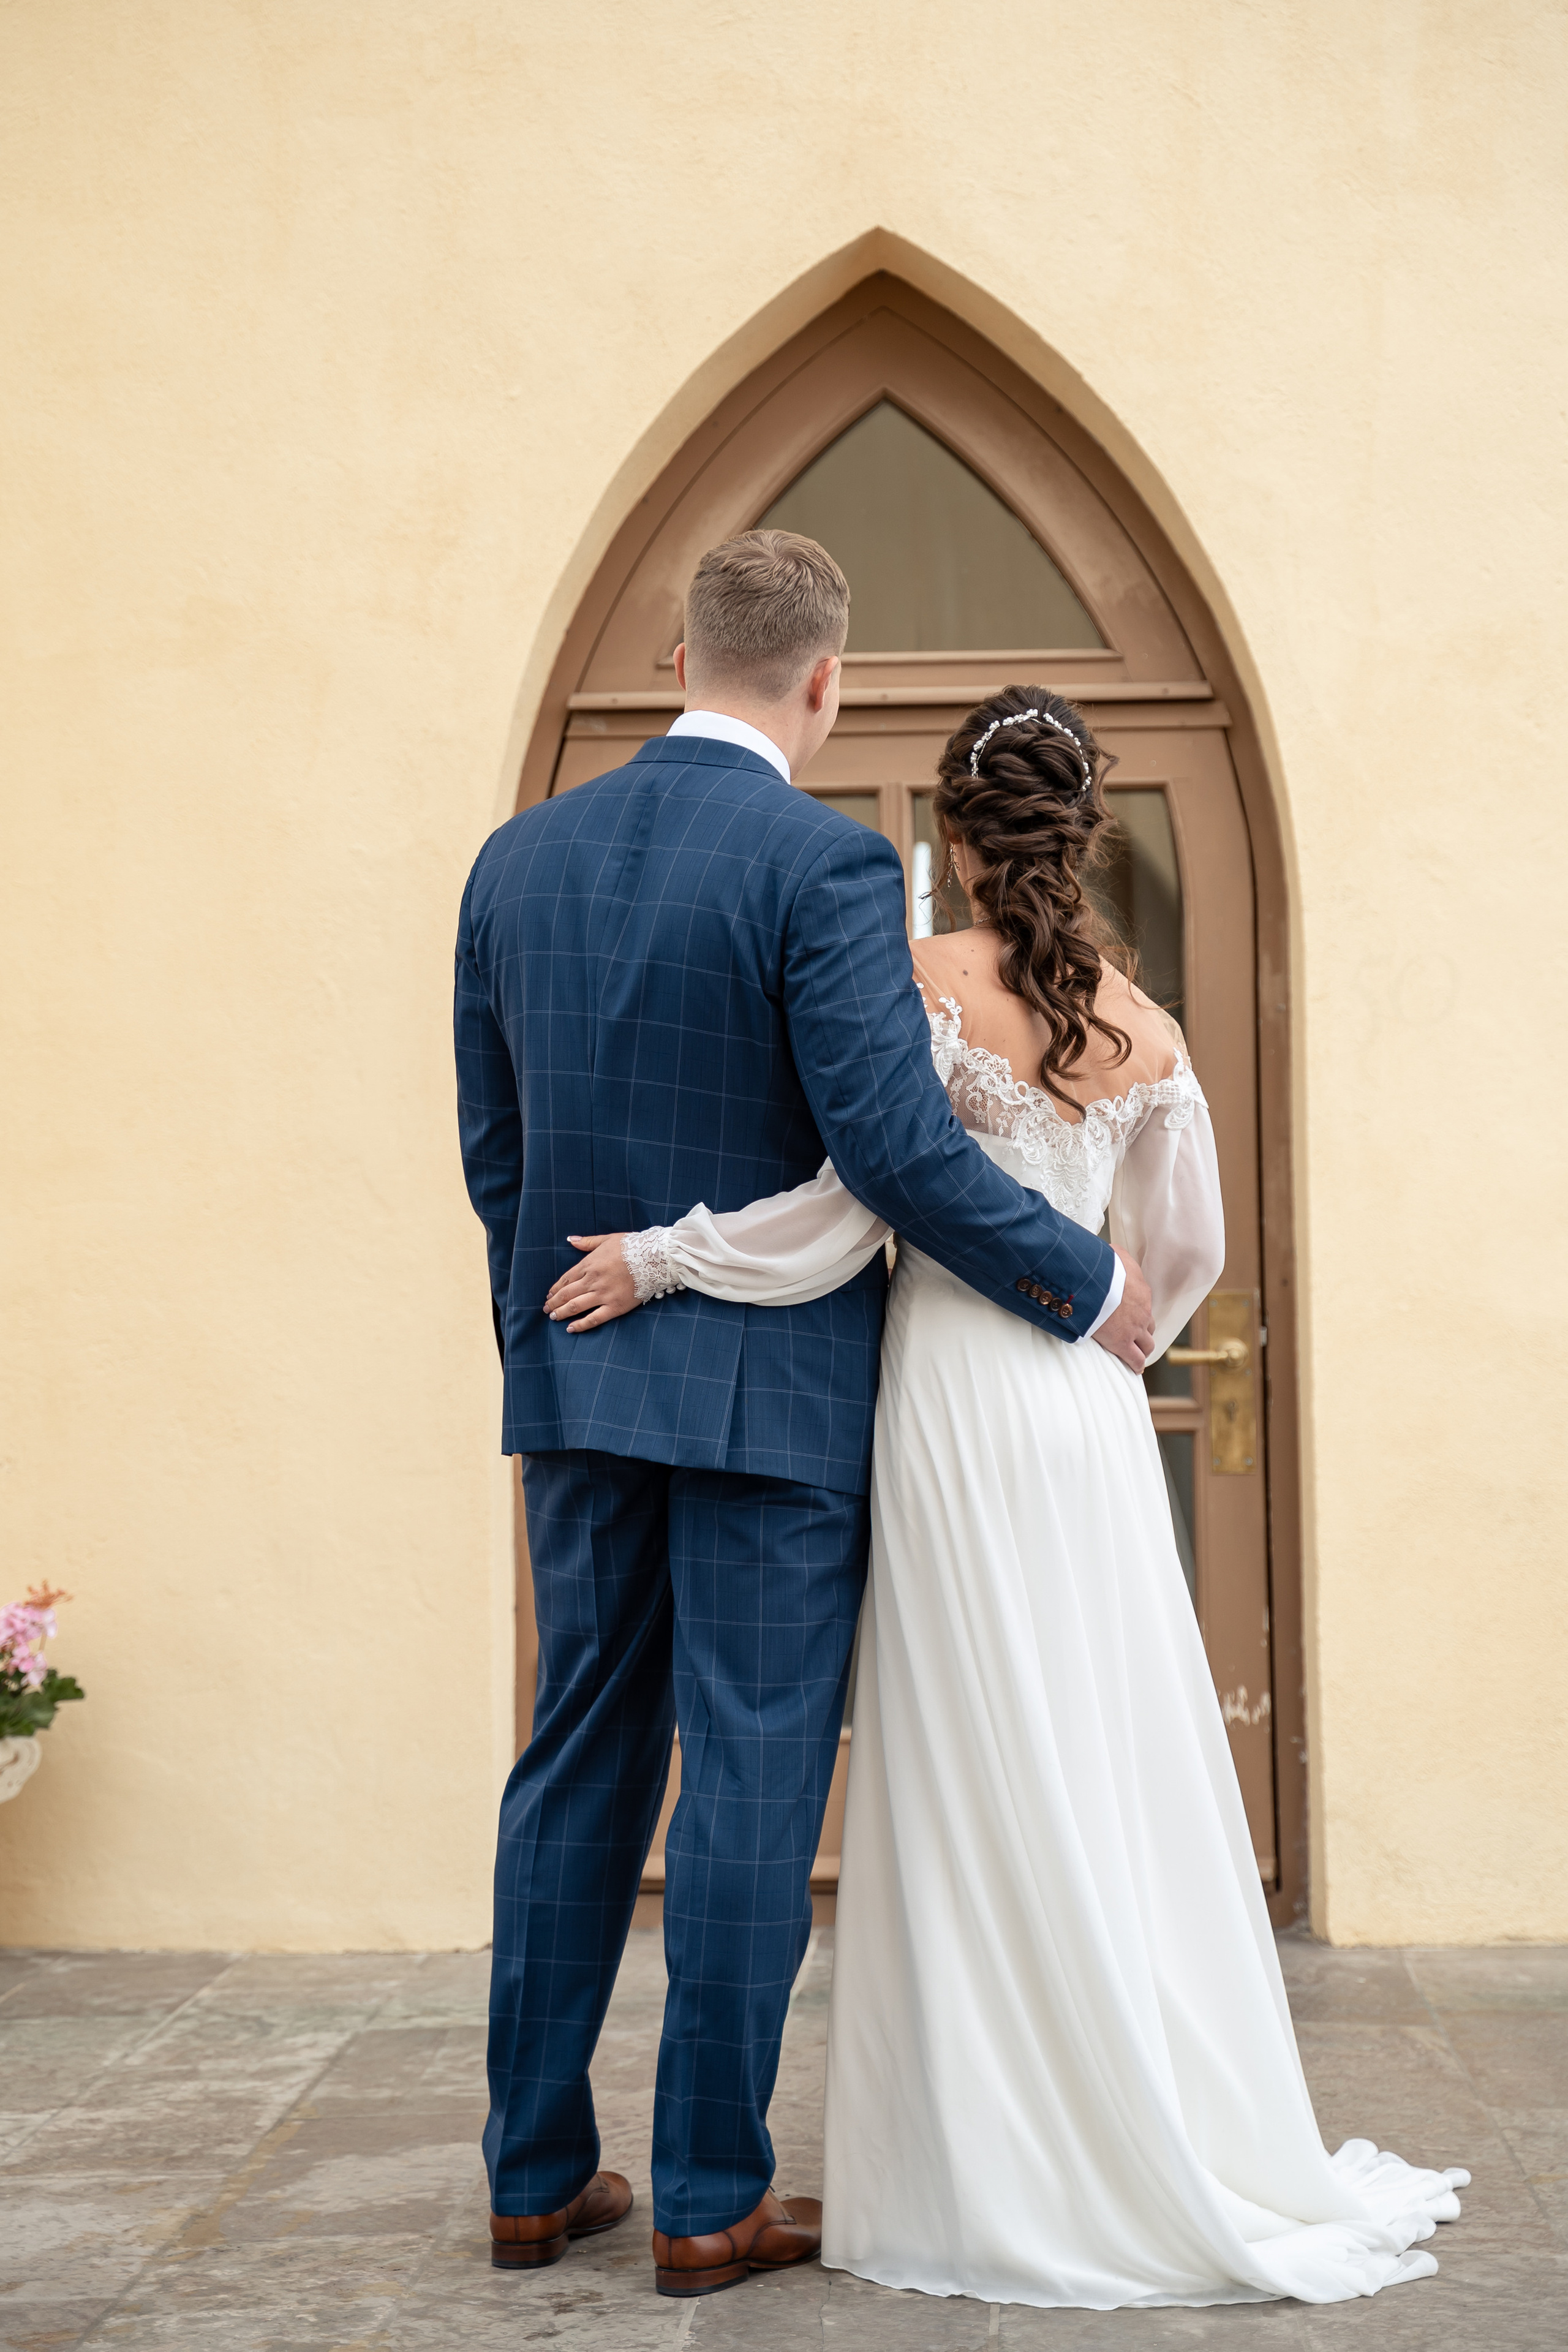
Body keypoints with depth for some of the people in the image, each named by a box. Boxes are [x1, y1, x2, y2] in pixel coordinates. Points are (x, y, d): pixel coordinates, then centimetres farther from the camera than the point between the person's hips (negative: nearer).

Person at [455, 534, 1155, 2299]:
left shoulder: (518, 858, 6)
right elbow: (895, 1146, -19)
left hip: (579, 1379, 6)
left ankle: (536, 2176, 22)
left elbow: (492, 1150, 11)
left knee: (580, 1763, 14)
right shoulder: (824, 865, -13)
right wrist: (1088, 1286, -7)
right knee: (750, 1781, 3)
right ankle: (712, 2201, 12)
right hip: (773, 1391, -5)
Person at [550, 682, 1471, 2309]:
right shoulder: (1147, 1030, 8)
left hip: (958, 1400, -4)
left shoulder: (920, 985, -7)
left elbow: (840, 1213, -14)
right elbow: (1188, 1255, 16)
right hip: (1093, 1413, 5)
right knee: (1116, 1776, 11)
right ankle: (1175, 2153, 18)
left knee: (981, 1793, 1)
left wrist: (653, 1257, -4)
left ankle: (1016, 2186, 9)